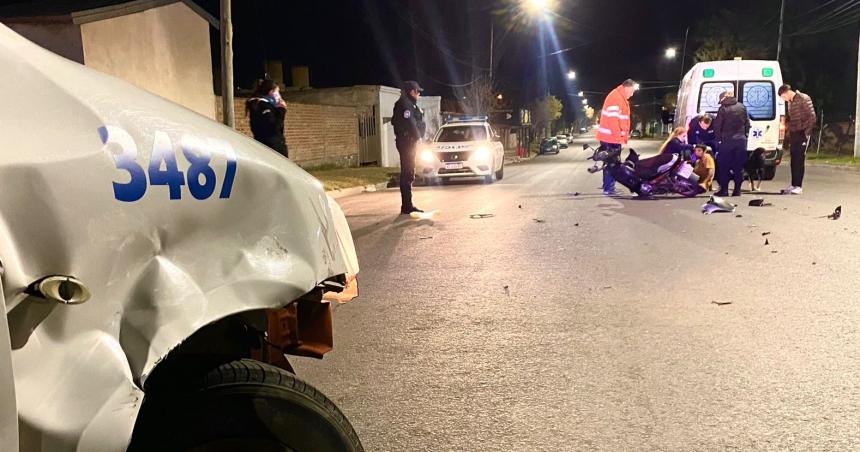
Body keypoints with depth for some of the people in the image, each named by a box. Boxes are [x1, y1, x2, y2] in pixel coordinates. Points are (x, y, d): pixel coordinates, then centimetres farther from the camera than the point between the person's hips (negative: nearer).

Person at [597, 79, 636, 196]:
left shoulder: (620, 98, 19)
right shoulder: (616, 97, -14)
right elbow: (612, 118, -22)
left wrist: (624, 134, 19)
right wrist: (618, 136, -22)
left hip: (614, 137, 10)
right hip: (611, 137, -10)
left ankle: (608, 188, 17)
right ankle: (609, 188, -7)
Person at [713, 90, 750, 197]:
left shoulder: (723, 109, -6)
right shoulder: (742, 107, 8)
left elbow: (717, 126, -7)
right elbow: (747, 123, 10)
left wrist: (718, 139, 1)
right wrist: (745, 135, 14)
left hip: (727, 141, -4)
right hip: (741, 140, 4)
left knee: (724, 166, 3)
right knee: (739, 166, 8)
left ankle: (724, 189, 1)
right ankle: (737, 190, 7)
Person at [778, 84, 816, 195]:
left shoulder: (804, 99, -9)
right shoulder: (790, 102, 15)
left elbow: (812, 116, -12)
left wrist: (806, 131, -15)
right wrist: (789, 134, 14)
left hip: (802, 133, -8)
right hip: (793, 134, 8)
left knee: (800, 160, -8)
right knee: (794, 160, 8)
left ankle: (798, 187, -7)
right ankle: (793, 185, 13)